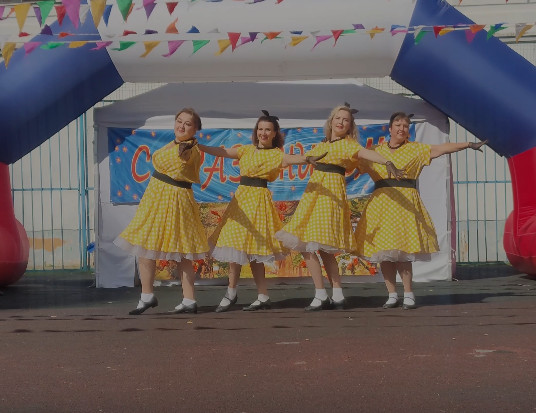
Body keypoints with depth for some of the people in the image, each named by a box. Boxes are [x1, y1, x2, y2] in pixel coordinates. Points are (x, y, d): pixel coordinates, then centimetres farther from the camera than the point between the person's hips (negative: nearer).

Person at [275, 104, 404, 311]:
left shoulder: (347, 144, -2)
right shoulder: (322, 145, 18)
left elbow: (366, 153, -21)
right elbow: (302, 158, 33)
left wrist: (387, 162, -38)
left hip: (331, 193, -7)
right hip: (314, 191, 7)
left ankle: (321, 296, -5)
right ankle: (337, 296, 10)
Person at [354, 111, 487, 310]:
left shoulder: (415, 149, 8)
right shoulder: (377, 151, 15)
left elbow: (441, 148, -1)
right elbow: (358, 164, 25)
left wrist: (468, 144, -9)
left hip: (405, 203, -3)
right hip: (381, 202, 3)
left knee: (402, 250, -11)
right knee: (383, 251, 0)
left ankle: (408, 294, 0)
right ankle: (392, 294, 10)